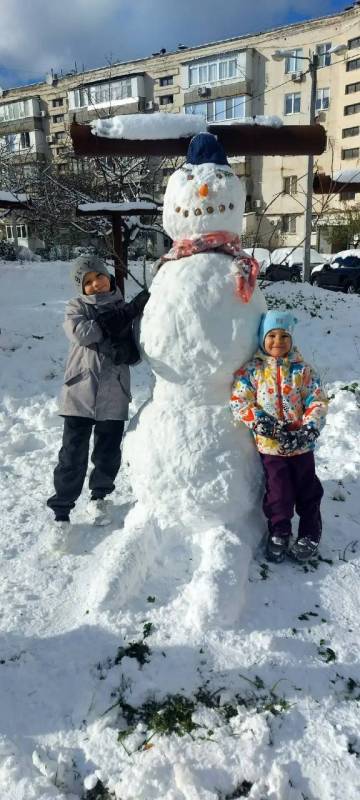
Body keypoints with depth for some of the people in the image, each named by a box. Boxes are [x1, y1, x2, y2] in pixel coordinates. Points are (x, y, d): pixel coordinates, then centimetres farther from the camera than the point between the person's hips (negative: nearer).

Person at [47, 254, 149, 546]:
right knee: (73, 455, 2)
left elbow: (134, 353, 0)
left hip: (114, 396, 2)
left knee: (108, 453, 12)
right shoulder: (76, 307, 3)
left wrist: (121, 349, -24)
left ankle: (99, 497, 36)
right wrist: (126, 314, -20)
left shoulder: (127, 308, 7)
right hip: (80, 393, -2)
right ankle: (61, 512, 17)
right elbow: (80, 333, -20)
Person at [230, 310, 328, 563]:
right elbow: (239, 403, -10)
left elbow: (318, 402, -4)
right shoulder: (251, 370, -6)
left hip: (301, 444, 1)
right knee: (278, 491, 6)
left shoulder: (302, 370, -4)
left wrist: (308, 431, -17)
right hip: (270, 445, -1)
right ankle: (279, 532, 28)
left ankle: (310, 534, 32)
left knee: (308, 489, 12)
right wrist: (262, 423, -21)